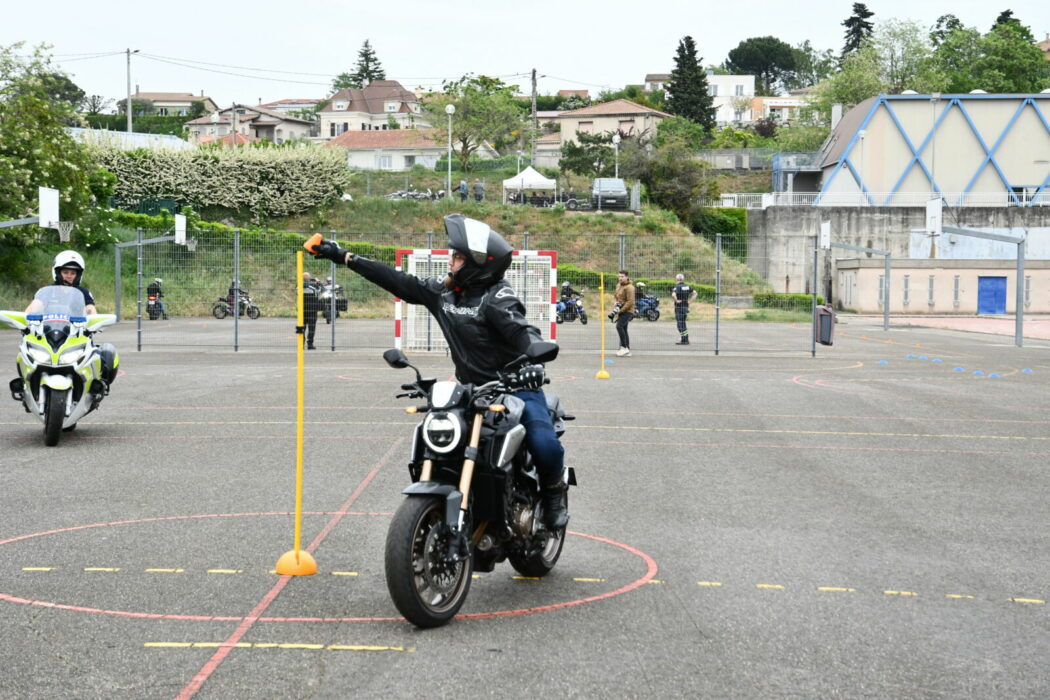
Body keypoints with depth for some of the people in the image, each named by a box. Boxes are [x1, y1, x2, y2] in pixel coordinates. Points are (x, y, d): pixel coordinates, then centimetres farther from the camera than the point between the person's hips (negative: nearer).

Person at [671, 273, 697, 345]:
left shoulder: (677, 287, -14)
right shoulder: (687, 287, 8)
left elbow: (673, 295, -31)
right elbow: (695, 293, 15)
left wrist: (676, 301, -16)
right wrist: (690, 301, 10)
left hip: (679, 308, -7)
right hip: (686, 307, 7)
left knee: (681, 324, -2)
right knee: (682, 324, 17)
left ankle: (684, 340, -3)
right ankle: (685, 339, 18)